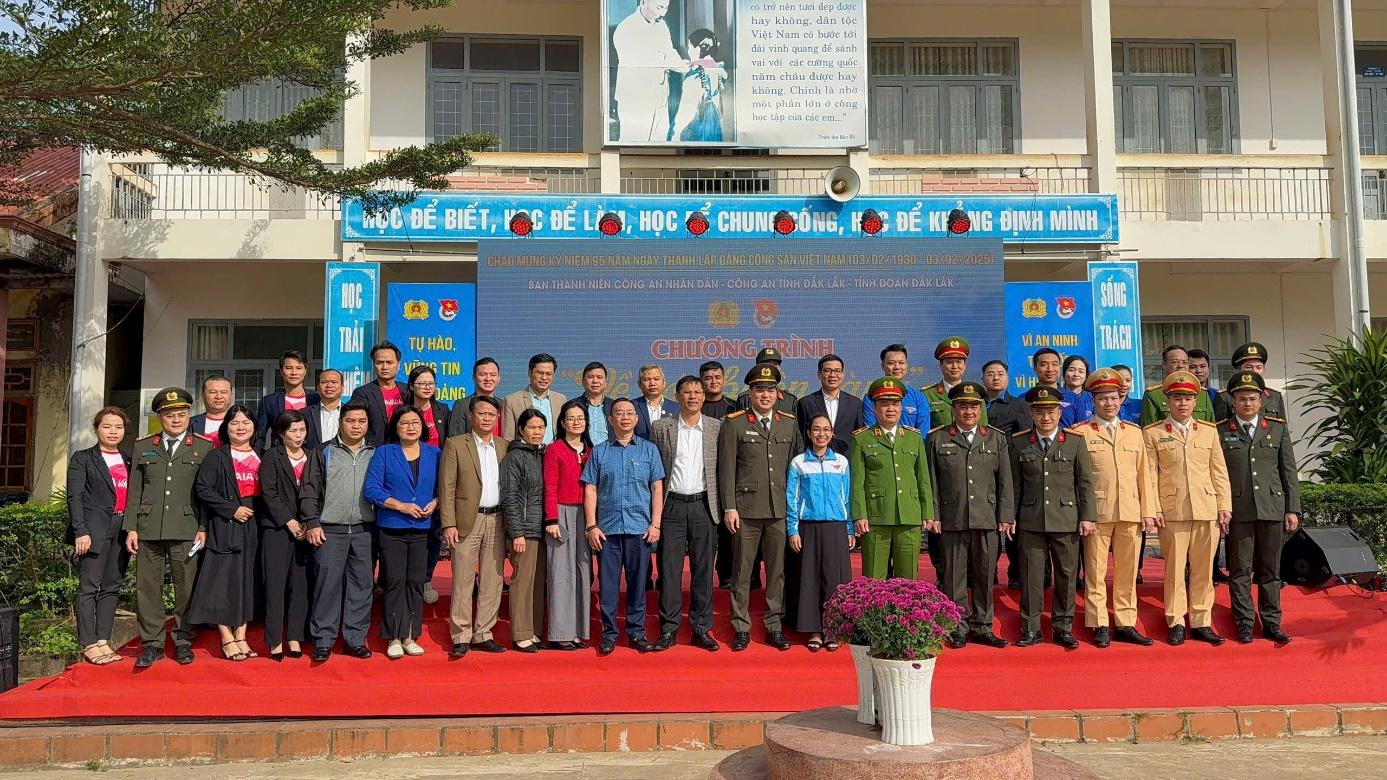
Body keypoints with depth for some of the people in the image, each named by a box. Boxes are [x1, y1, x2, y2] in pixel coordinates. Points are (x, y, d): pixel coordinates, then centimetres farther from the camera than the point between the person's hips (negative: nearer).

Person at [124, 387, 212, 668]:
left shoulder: (204, 448, 7)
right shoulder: (143, 447, 14)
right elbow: (134, 491, 12)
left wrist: (204, 528, -3)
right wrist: (130, 528, 5)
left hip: (186, 530, -2)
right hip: (149, 529, 2)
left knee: (186, 587, 1)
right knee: (148, 587, 3)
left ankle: (183, 642, 12)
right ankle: (152, 643, 12)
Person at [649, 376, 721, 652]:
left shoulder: (717, 428, 6)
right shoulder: (661, 428, 4)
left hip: (704, 506, 1)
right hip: (672, 505, 0)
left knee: (703, 570, 5)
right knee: (669, 569, 1)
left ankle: (702, 628, 15)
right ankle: (668, 629, 10)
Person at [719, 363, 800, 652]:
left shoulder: (790, 424, 11)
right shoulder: (734, 424, 1)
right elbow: (726, 469, -1)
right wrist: (729, 507, -7)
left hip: (781, 509, 3)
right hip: (746, 508, -3)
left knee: (777, 570, 7)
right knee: (742, 571, 2)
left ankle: (774, 625, 18)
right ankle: (741, 628, 12)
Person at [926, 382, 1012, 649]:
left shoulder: (997, 439, 11)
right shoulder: (937, 439, 6)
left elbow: (1005, 481, 9)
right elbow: (931, 481, 4)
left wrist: (1005, 516, 3)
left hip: (987, 520, 2)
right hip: (952, 520, -1)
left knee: (985, 576, 6)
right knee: (954, 576, 2)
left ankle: (982, 627, 17)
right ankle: (959, 629, 12)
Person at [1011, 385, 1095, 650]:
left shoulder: (1075, 443, 4)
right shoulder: (1019, 444, 6)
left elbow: (1085, 483, 4)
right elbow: (1014, 484, 8)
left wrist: (1087, 516, -1)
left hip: (1067, 521, 0)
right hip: (1031, 522, 0)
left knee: (1066, 575, 5)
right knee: (1031, 575, 2)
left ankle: (1063, 627, 17)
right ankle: (1031, 628, 11)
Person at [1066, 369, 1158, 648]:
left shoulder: (1134, 433, 13)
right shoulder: (1080, 433, 1)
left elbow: (1144, 475, 12)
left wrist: (1148, 511, 6)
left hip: (1130, 513, 4)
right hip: (1096, 513, -3)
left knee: (1127, 572, 8)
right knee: (1096, 572, 1)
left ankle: (1126, 624, 17)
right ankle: (1099, 626, 9)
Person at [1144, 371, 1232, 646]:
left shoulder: (1209, 431, 12)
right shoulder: (1153, 433, 4)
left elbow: (1219, 471, 11)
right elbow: (1149, 475, 1)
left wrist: (1225, 505, 4)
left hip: (1207, 510, 3)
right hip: (1172, 512, -2)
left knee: (1204, 569, 6)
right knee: (1174, 569, 2)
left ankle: (1201, 623, 15)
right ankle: (1175, 623, 10)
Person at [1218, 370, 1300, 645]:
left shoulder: (1278, 428, 9)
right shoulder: (1221, 432, 3)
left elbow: (1289, 472, 8)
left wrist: (1293, 509, 3)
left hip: (1272, 509, 2)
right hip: (1238, 511, -2)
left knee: (1270, 570, 7)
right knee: (1240, 570, 2)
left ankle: (1271, 623, 16)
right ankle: (1244, 623, 11)